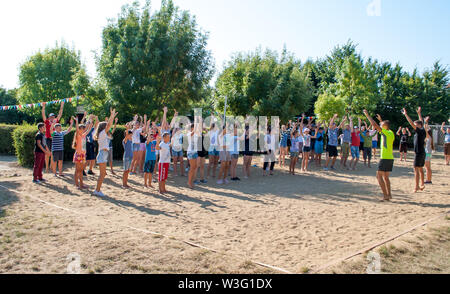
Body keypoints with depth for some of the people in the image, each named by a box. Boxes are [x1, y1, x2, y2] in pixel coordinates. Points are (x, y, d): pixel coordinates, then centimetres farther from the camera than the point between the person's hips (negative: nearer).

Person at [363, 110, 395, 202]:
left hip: (385, 158, -8)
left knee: (379, 176, -4)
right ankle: (389, 194, 14)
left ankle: (385, 195, -9)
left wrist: (367, 115, -6)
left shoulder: (385, 132, -9)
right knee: (386, 177, 15)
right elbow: (386, 126, 38)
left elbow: (374, 125, -14)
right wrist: (381, 120, 43)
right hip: (390, 158, 9)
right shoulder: (391, 133, 13)